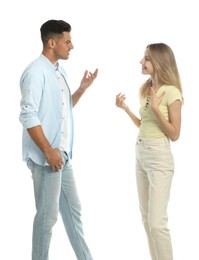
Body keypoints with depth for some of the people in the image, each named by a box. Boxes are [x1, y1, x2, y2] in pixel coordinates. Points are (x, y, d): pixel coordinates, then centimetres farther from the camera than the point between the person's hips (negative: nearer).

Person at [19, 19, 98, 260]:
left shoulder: (58, 71, 13)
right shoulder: (36, 71, -15)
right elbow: (28, 116, -21)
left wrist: (82, 88, 9)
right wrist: (49, 151, -21)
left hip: (63, 154, 9)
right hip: (46, 156, -9)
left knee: (73, 210, 16)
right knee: (48, 215, -2)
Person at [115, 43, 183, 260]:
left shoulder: (171, 92, -13)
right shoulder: (146, 89, 10)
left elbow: (174, 134, -13)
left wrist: (156, 108, -20)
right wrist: (125, 108, 8)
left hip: (159, 157, -9)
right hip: (141, 155, 9)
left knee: (157, 221, -10)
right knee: (146, 218, 13)